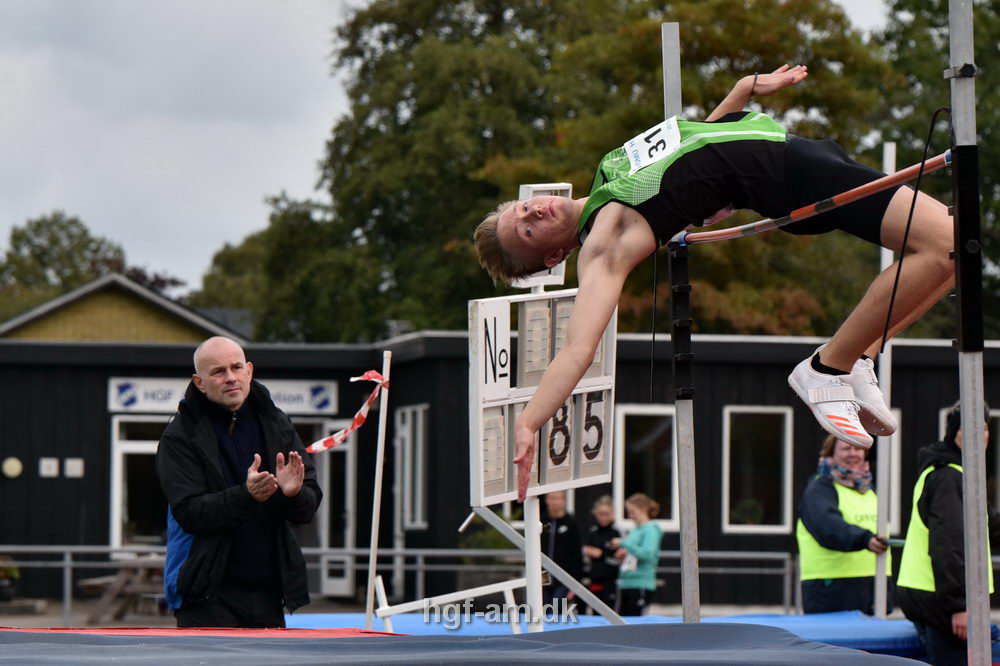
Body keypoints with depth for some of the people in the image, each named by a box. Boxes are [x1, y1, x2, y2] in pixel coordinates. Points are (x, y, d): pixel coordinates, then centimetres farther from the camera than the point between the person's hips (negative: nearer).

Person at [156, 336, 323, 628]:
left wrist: (293, 493, -19)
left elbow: (308, 508, 5)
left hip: (267, 590, 5)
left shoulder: (274, 424, 8)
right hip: (208, 596, -5)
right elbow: (189, 513, -16)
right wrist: (246, 495, -30)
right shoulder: (180, 436, -6)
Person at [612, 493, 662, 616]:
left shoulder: (651, 530, -8)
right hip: (625, 583, 9)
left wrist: (623, 543, -18)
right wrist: (623, 555, 7)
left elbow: (647, 554, -22)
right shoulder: (635, 530, 17)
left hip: (640, 584, -8)